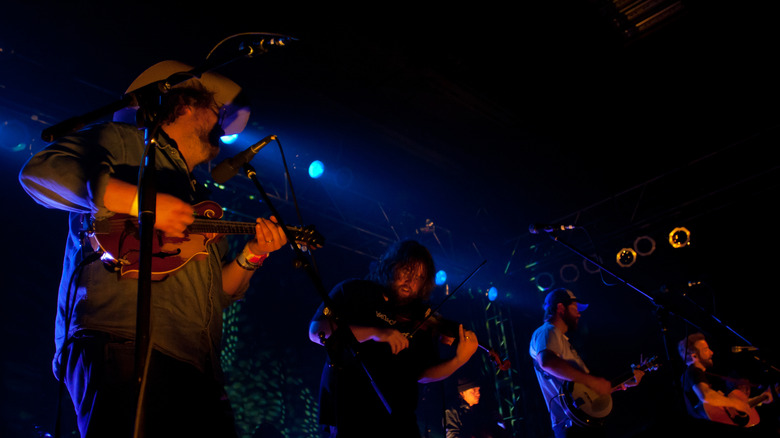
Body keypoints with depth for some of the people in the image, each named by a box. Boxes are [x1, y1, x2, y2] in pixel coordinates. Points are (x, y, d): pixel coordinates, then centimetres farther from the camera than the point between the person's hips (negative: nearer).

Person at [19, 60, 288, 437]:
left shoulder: (199, 200, 32)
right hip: (120, 346, -7)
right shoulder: (124, 141, 12)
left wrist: (252, 255, 11)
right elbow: (41, 170, -7)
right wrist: (143, 202, -14)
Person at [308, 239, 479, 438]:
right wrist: (374, 332, -25)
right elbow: (317, 331, -14)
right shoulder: (354, 291, -1)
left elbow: (422, 373, 7)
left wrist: (458, 361, -11)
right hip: (349, 412, -4)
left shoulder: (420, 319, 9)